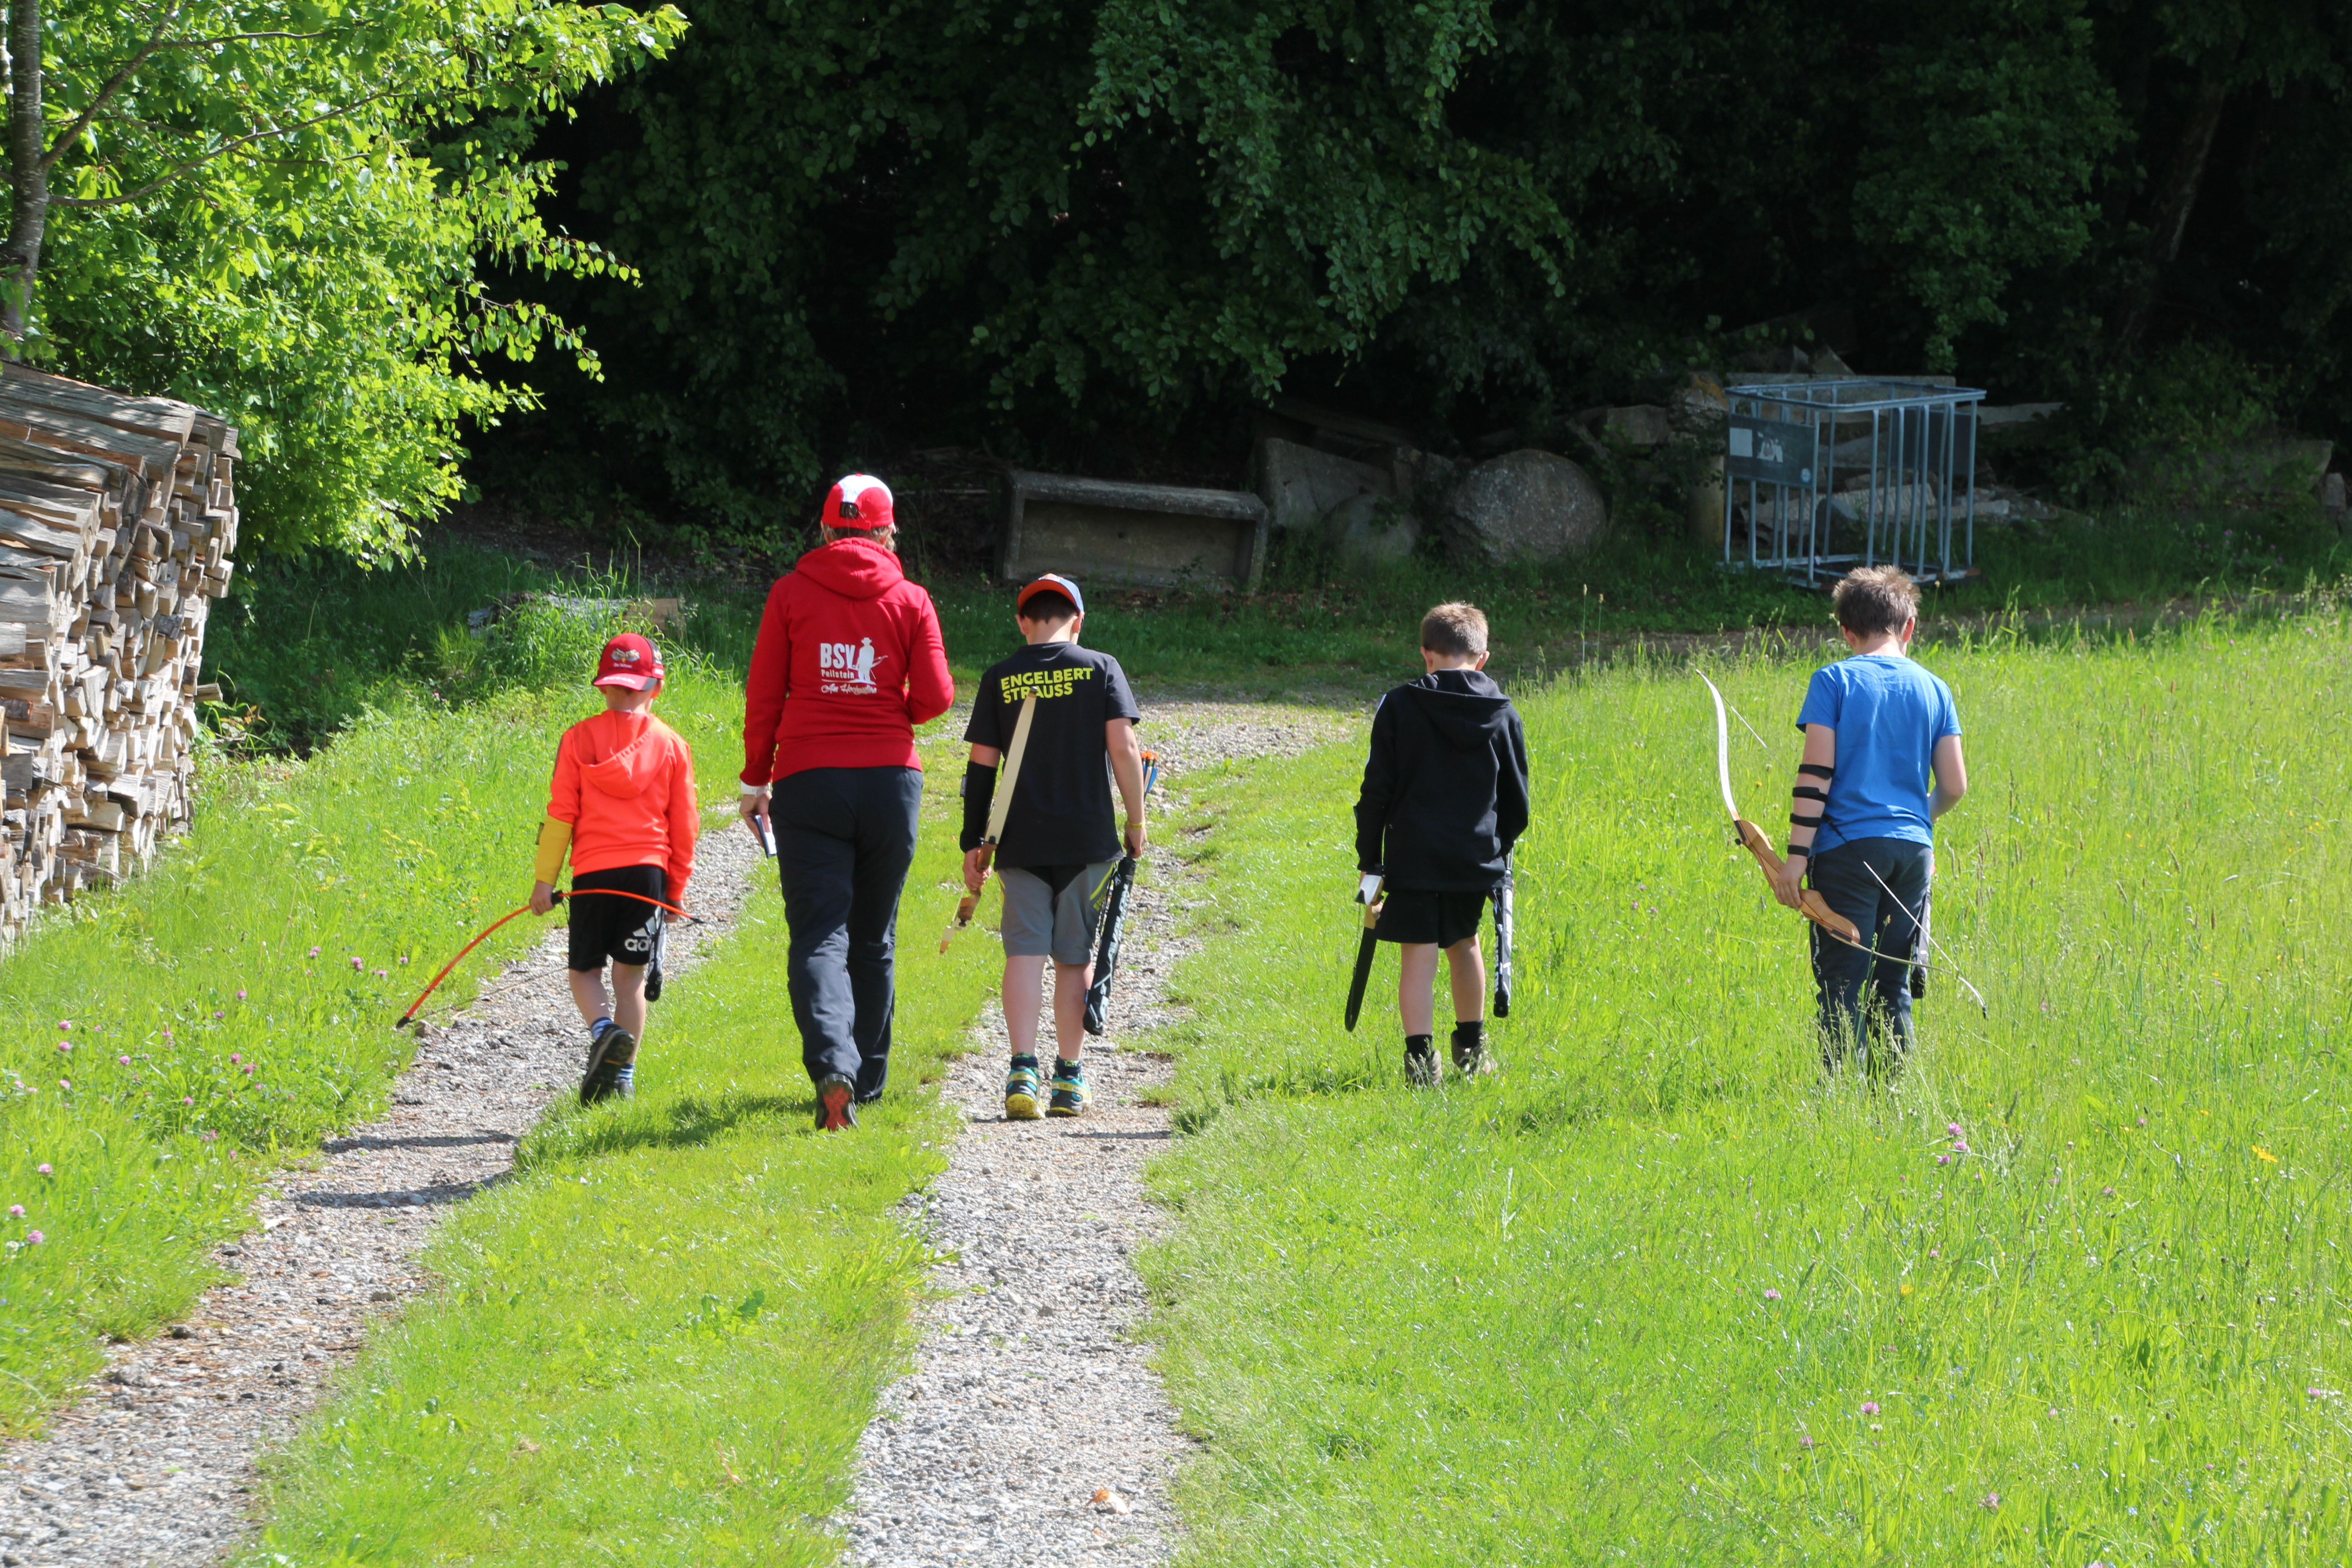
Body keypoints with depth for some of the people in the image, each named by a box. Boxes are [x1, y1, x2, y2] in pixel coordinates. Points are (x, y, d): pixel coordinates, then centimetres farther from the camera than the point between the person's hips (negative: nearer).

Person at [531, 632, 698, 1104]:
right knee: (632, 975, 7)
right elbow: (683, 825, 8)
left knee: (585, 968, 10)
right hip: (648, 870, 1)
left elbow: (560, 814, -1)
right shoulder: (672, 745, 5)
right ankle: (622, 1077, 3)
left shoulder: (579, 739, 1)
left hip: (593, 871, -1)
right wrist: (678, 887, 17)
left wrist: (544, 880, 3)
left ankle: (603, 1029, -19)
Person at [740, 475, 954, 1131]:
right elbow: (935, 697, -4)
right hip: (890, 778, 1)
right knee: (873, 939, 15)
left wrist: (754, 782, 10)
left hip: (807, 780, -1)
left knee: (819, 936, -8)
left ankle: (833, 1067, -30)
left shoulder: (792, 593, 1)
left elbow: (763, 697, 1)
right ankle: (868, 1077, 22)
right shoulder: (910, 601, 2)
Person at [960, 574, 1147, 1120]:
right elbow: (1123, 747, -6)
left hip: (1020, 843, 0)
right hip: (1087, 838, 0)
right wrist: (1137, 822, 4)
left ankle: (1023, 1068, -16)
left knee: (1025, 952, 0)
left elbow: (981, 765, 3)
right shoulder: (1100, 669, 1)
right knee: (1075, 956, 10)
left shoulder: (1000, 679, 4)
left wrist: (973, 843, 9)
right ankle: (1070, 1078, 12)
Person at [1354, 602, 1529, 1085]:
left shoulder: (1399, 707, -5)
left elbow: (1377, 791, -3)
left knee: (1419, 956, -3)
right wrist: (1501, 849, 26)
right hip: (1478, 859, 3)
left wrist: (1370, 859, 3)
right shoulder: (1503, 715, 3)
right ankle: (1472, 1047, 33)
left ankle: (1421, 1058, -13)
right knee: (1463, 943, 23)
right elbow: (1517, 797, 10)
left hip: (1413, 858, -3)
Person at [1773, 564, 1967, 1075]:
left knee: (1842, 987, -4)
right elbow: (1954, 786, 7)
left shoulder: (1834, 681, -1)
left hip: (1849, 846, -3)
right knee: (1892, 989, 10)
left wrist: (1797, 854, -7)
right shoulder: (1933, 689, 9)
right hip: (1913, 850, 3)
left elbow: (1816, 775, -8)